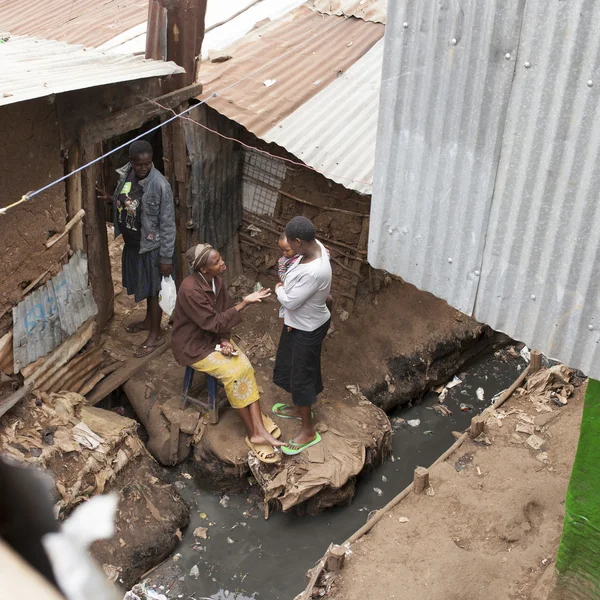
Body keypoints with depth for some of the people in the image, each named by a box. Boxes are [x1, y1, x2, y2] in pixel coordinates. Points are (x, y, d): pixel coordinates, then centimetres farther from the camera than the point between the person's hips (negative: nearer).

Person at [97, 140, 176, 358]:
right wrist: (109, 199, -6)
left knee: (153, 290, 8)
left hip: (151, 246, -7)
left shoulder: (160, 185, -26)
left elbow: (168, 224, -21)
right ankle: (148, 320, 47)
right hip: (131, 242, 7)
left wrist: (166, 257, -19)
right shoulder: (126, 175, -5)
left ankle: (156, 335, 25)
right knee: (143, 286, 25)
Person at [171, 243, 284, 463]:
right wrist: (244, 303, -29)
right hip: (193, 346, -7)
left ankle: (259, 428, -20)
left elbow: (222, 313, 5)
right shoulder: (190, 290, -28)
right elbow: (213, 322, -26)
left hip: (214, 337, 7)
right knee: (233, 373, -23)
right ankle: (253, 434, -11)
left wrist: (225, 340, -11)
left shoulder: (216, 279, -5)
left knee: (245, 367, -17)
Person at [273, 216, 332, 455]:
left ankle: (308, 431, 23)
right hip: (298, 322, 9)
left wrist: (279, 290, -7)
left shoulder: (314, 272, -38)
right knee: (292, 365, 26)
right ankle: (299, 408, 49)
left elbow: (290, 302, -27)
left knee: (302, 374, 6)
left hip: (308, 329, -9)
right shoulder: (316, 247, -9)